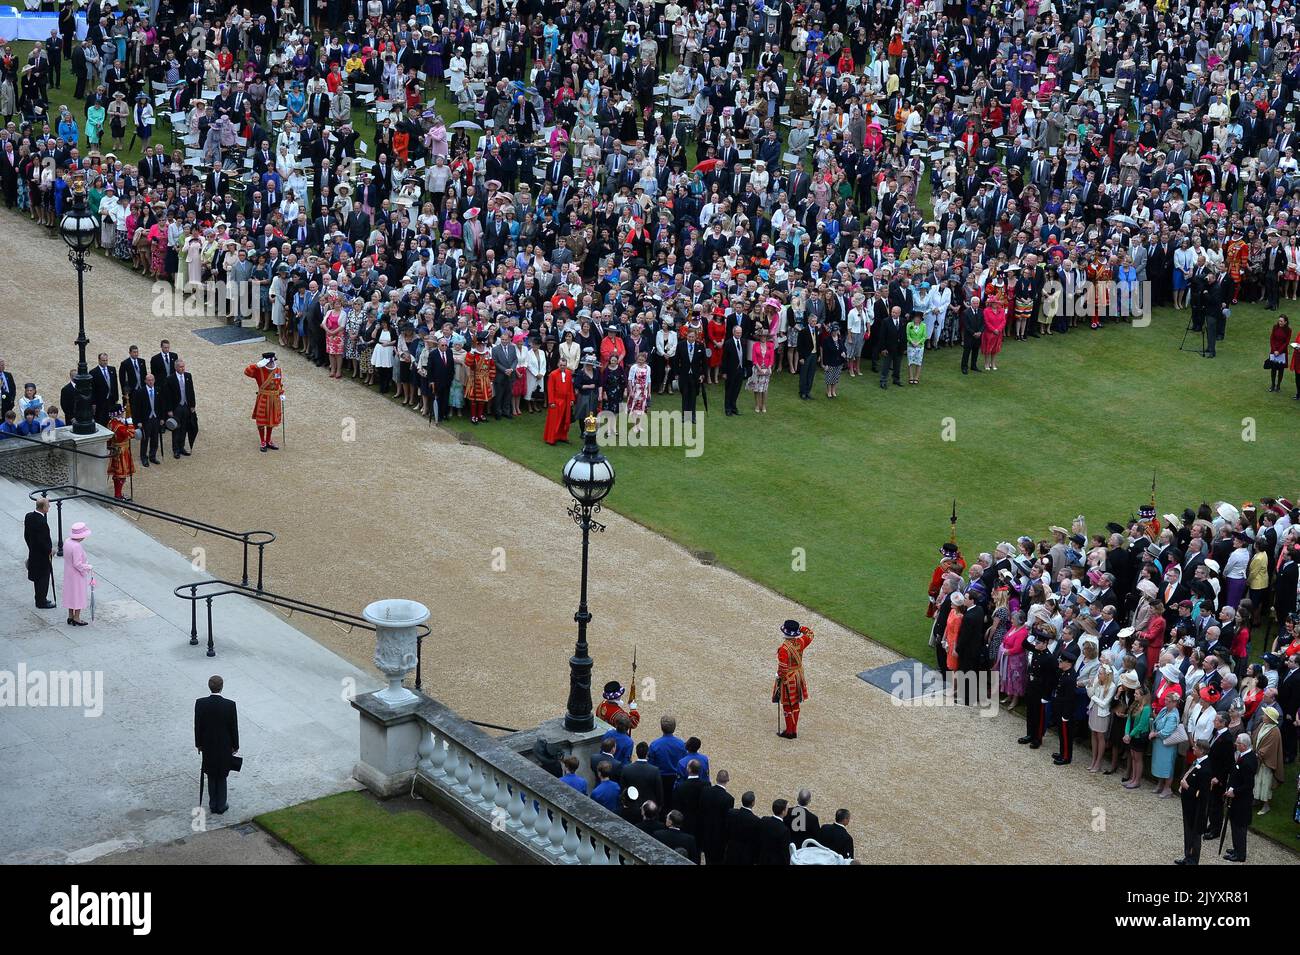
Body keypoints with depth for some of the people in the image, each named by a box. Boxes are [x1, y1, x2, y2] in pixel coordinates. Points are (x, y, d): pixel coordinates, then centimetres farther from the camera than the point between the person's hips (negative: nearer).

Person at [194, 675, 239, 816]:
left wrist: (199, 744, 8)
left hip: (208, 746, 1)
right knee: (221, 777, 14)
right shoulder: (230, 705, -19)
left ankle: (213, 805, 24)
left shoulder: (200, 703, -15)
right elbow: (234, 728, -10)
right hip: (224, 746, -1)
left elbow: (198, 726, -6)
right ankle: (221, 806, 21)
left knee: (211, 777, 17)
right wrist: (235, 746, 4)